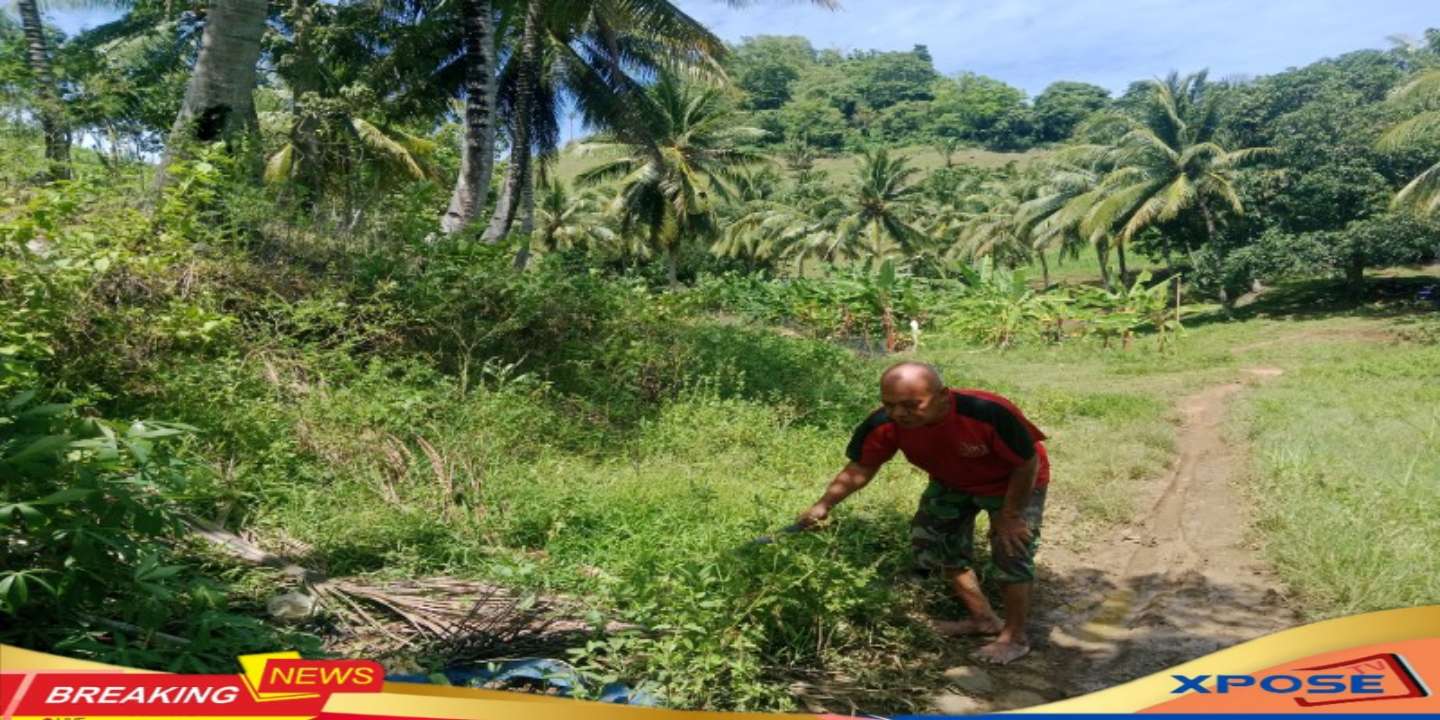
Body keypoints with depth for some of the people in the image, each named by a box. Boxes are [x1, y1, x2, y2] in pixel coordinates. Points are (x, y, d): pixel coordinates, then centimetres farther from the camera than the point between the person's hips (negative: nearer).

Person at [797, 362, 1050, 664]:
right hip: (952, 484, 5)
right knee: (931, 544, 10)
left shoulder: (989, 413, -44)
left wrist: (1009, 516, -20)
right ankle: (984, 620, 28)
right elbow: (861, 468, -14)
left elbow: (1028, 463, -27)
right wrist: (824, 505, -28)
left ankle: (1015, 637, 16)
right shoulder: (884, 425, -31)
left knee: (1012, 552, -9)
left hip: (1015, 484, -5)